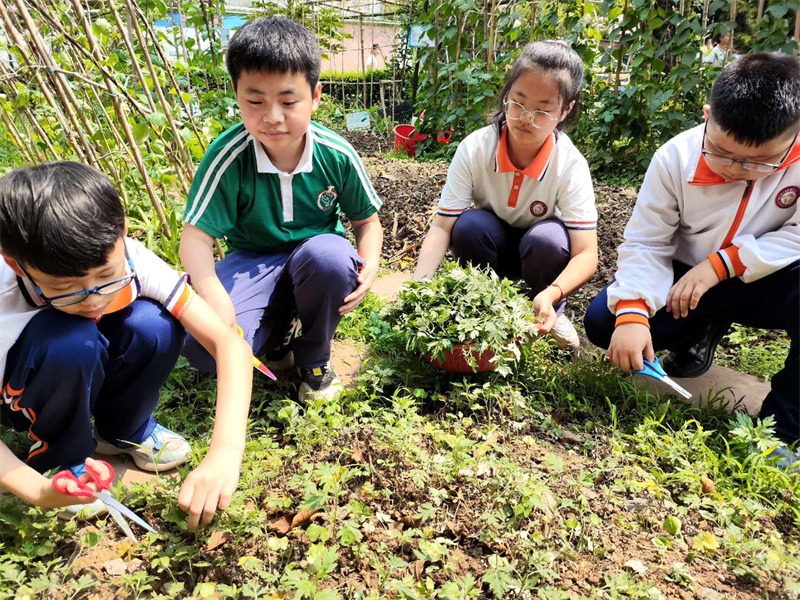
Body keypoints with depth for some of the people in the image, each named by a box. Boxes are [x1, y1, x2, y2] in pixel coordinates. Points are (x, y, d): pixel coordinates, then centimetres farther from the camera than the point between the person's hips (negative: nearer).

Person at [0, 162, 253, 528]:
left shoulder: (130, 260, -31)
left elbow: (229, 342, -35)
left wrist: (225, 452, -47)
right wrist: (39, 491, -39)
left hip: (87, 377, 3)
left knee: (154, 324, -29)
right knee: (70, 342, -36)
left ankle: (123, 431, 0)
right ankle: (58, 458, -6)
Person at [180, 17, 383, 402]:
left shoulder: (337, 155, -16)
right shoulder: (228, 156, -21)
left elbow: (367, 220, -2)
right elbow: (195, 237, -21)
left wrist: (370, 265, -23)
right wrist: (214, 295, -39)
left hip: (315, 260, 2)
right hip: (253, 263, -1)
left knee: (330, 254, -37)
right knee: (204, 347, -27)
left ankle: (314, 358, -6)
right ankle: (279, 333, 10)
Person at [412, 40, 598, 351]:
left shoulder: (570, 165, -25)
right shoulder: (474, 149, -22)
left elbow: (586, 254, -28)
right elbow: (442, 226, -25)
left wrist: (551, 294, -49)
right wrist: (418, 284, -42)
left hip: (538, 254, 0)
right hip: (491, 245, 1)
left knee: (547, 238, -34)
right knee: (471, 224, -31)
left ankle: (549, 315, -3)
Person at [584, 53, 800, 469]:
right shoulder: (675, 158, -18)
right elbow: (645, 244, -18)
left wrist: (722, 262, -30)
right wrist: (632, 314, -33)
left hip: (766, 283, -1)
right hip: (686, 282, 2)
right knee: (603, 322, -18)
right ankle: (698, 334, 13)